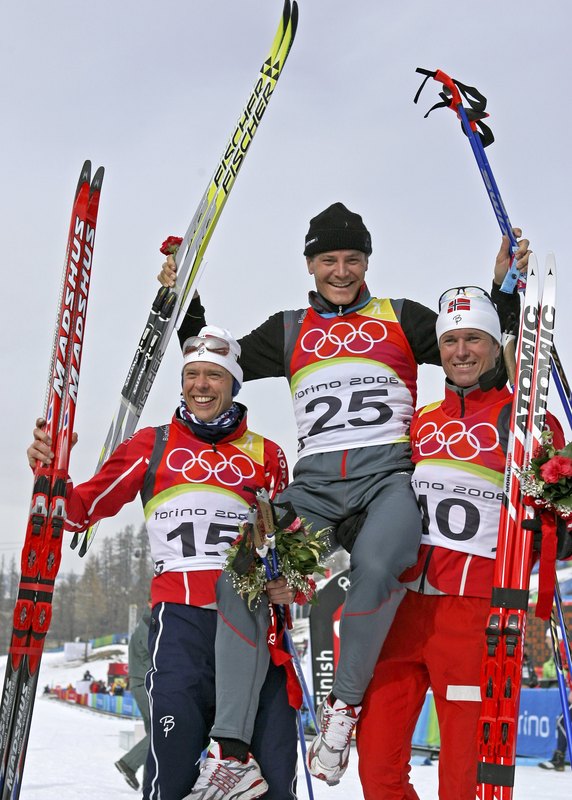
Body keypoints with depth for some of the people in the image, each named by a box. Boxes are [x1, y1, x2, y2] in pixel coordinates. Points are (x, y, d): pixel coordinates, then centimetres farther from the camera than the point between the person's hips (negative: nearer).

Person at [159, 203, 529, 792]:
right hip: (315, 481, 3)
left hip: (387, 472, -2)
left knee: (374, 563, -36)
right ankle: (232, 750, -13)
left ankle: (344, 703, -11)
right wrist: (185, 307, 15)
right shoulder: (288, 331, 22)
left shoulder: (401, 319, 17)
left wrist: (505, 289, 3)